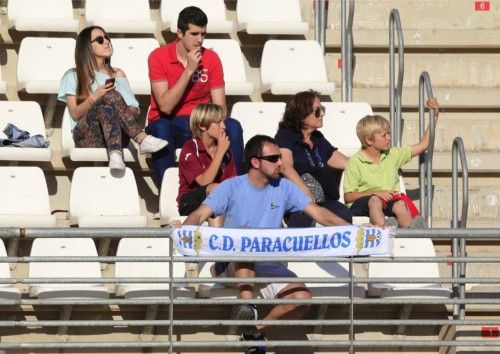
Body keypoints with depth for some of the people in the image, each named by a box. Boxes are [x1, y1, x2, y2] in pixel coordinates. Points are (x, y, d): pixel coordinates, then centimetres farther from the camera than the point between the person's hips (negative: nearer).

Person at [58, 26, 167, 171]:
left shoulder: (117, 74, 25)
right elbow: (75, 114, 6)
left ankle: (115, 154, -63)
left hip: (117, 134, 2)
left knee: (107, 109, -35)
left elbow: (134, 109, 16)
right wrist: (95, 97, -11)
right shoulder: (73, 76, 18)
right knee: (110, 95, -31)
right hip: (86, 136, -2)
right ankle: (142, 140, -52)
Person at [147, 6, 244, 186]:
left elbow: (220, 107, -2)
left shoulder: (211, 58, 1)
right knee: (160, 128, -37)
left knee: (233, 126, -26)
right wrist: (189, 70, -21)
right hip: (169, 125, -3)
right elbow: (165, 107, -17)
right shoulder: (158, 57, -9)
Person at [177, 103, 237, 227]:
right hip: (189, 204, -5)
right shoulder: (190, 149, -8)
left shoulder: (226, 150, 10)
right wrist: (220, 152, -16)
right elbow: (204, 182, -19)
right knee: (214, 188, -35)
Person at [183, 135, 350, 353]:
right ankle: (247, 307, -39)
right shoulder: (231, 187, -2)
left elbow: (318, 213, 0)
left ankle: (257, 330, 1)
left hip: (271, 266, 3)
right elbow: (200, 215, -13)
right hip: (236, 267, -3)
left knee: (302, 299, -21)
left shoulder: (284, 188, 6)